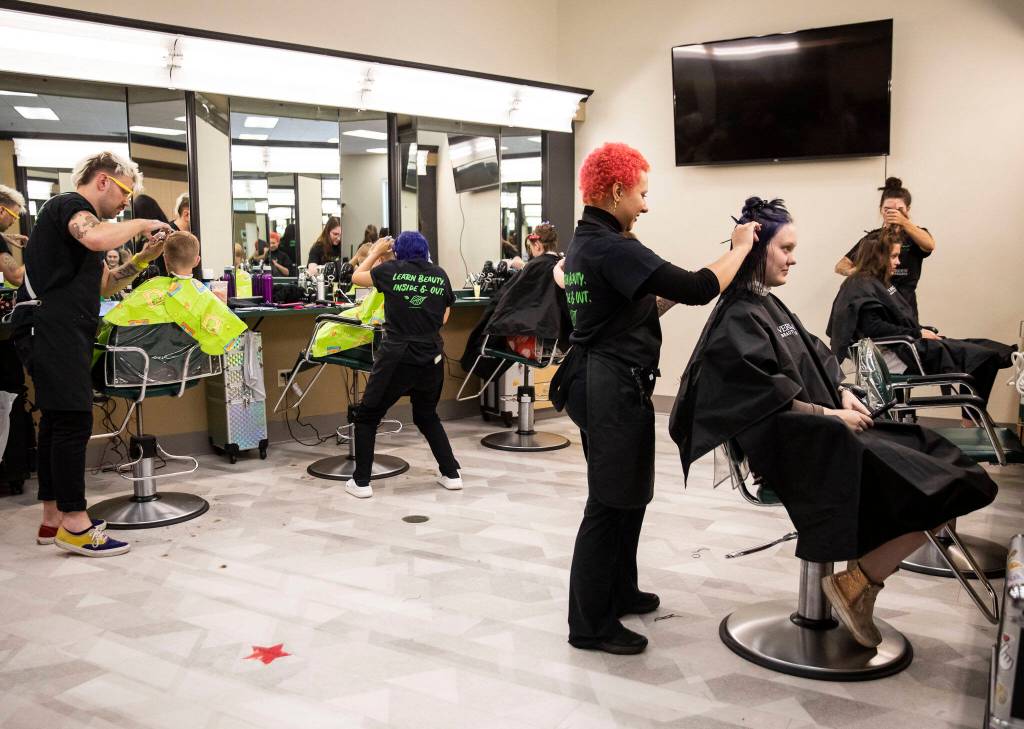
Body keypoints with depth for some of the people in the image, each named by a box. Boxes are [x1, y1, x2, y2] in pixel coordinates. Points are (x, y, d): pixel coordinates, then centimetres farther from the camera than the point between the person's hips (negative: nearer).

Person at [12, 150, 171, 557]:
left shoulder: (80, 218, 26)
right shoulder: (69, 205, -5)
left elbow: (103, 284, 25)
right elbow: (97, 239, -29)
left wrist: (144, 258, 14)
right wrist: (140, 225, -12)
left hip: (61, 334, 11)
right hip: (51, 329, -11)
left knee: (57, 421, 11)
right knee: (73, 421, -11)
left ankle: (53, 519, 18)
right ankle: (75, 526, -6)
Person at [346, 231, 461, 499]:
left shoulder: (392, 270, -2)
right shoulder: (440, 275, 5)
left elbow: (356, 277, 15)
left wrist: (376, 252, 27)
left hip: (397, 358, -4)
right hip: (431, 358, 4)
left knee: (366, 418, 13)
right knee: (427, 417, 25)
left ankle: (361, 482, 13)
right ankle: (451, 474, 24)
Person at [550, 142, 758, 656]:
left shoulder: (586, 241, 14)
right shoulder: (612, 248, -18)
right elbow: (698, 290, -23)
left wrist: (674, 293, 7)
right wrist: (740, 247, -9)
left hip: (606, 381, 10)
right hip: (614, 386, -10)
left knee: (628, 493, 21)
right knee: (611, 501, -1)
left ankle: (618, 591, 36)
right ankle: (591, 625, 11)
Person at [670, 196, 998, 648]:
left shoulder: (768, 306, 15)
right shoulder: (740, 318, -14)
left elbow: (814, 362, 20)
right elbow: (765, 396, -20)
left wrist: (843, 394, 2)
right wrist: (829, 414, -14)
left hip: (821, 429, 10)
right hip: (790, 446, -10)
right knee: (932, 492, -15)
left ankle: (859, 583, 4)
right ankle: (854, 584, -1)